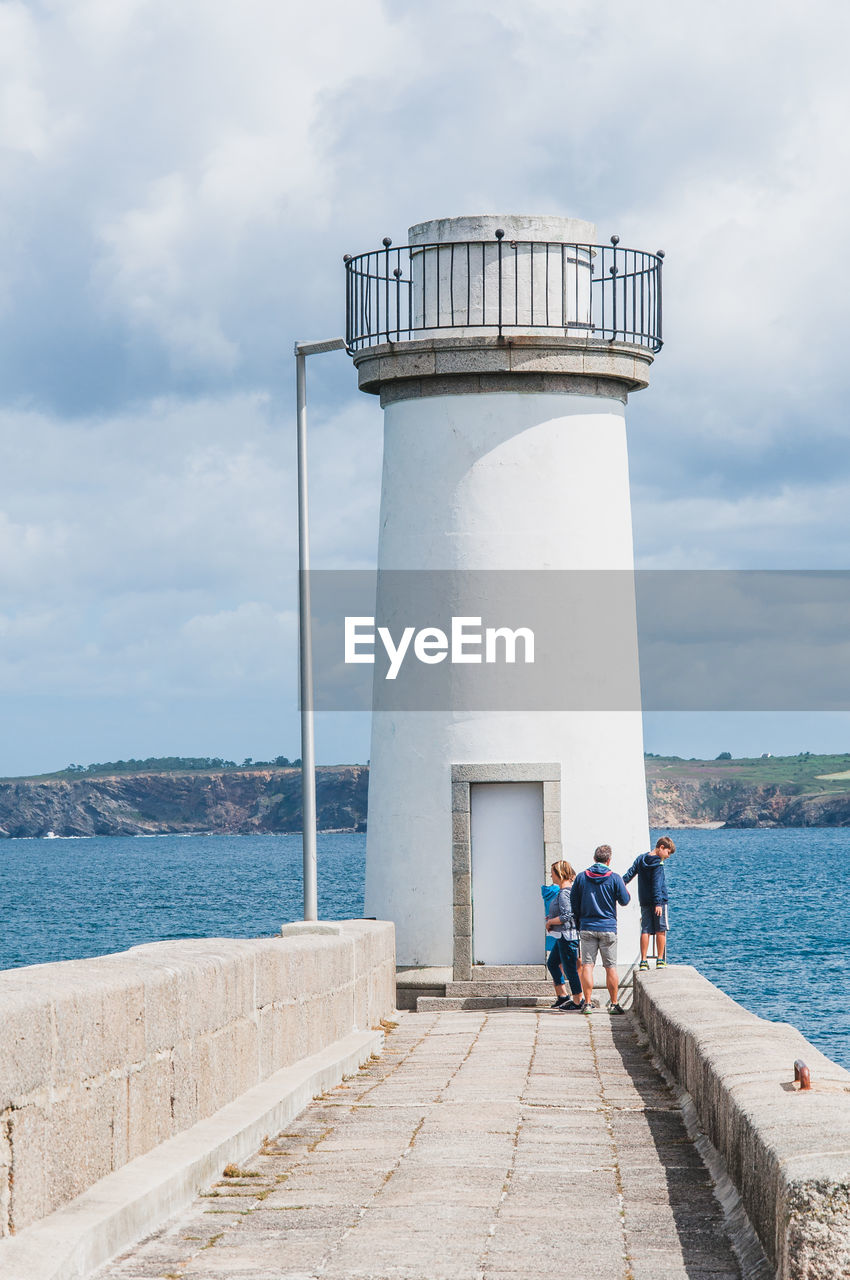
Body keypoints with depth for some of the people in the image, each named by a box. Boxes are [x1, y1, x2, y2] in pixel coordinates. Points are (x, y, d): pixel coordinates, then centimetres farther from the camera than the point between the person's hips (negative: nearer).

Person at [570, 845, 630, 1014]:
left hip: (587, 928, 1)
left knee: (587, 965, 2)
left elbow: (573, 903, 6)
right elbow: (625, 901, 3)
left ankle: (587, 1003, -3)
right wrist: (626, 890, 24)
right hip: (608, 928, -1)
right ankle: (614, 1004, 7)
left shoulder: (581, 877, 2)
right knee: (610, 967, 4)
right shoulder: (614, 878, -5)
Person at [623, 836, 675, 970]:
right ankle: (660, 960, 5)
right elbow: (656, 884, -17)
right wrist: (658, 903, -20)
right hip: (659, 900, -6)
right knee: (660, 930, 3)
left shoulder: (640, 858, 9)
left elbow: (630, 873, 5)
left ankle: (643, 961, 0)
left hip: (644, 902, 6)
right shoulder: (658, 864, -11)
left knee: (645, 931, 4)